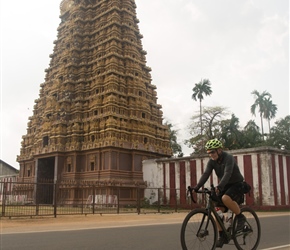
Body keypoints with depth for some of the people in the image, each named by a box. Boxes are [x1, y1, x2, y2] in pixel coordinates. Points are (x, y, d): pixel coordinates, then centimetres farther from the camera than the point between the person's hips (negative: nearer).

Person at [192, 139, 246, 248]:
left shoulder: (228, 158, -22)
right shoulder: (212, 161, -4)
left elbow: (227, 173, -37)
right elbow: (206, 174, -15)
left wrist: (219, 186, -53)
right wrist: (196, 187, -30)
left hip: (236, 185, -6)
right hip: (224, 186, 7)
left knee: (225, 198, -36)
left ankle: (240, 217, -11)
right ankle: (222, 236, 8)